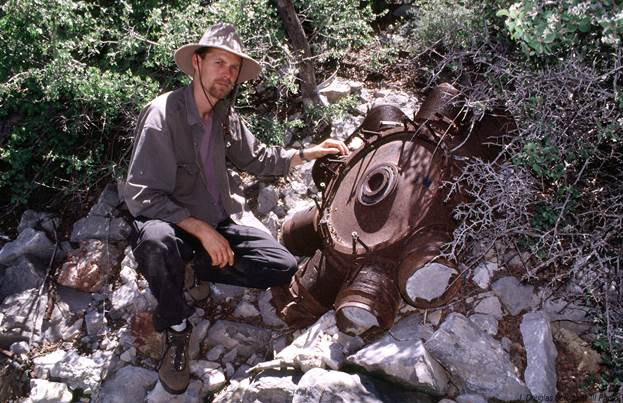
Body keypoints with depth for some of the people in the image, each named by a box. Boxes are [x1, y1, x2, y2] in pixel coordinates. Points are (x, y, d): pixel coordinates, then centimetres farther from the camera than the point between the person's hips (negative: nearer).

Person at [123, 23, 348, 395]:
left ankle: (198, 265, 4)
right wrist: (202, 230, -27)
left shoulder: (225, 116, 2)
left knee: (284, 267, -7)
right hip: (172, 225, -5)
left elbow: (257, 158, 18)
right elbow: (141, 196, -23)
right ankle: (177, 328, -14)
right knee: (156, 239, -41)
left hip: (216, 227, 6)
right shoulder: (163, 113, -19)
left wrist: (310, 153, 7)